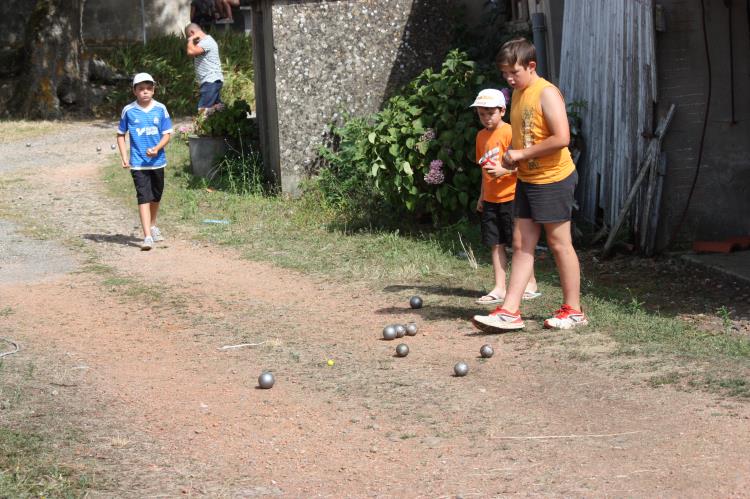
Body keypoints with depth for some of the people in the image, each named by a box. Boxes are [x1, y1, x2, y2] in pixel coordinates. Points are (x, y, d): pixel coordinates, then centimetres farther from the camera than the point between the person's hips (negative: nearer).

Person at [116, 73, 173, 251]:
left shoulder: (160, 109, -2)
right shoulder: (128, 111, -4)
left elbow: (167, 134, 0)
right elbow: (121, 134, 6)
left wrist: (157, 148, -18)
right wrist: (124, 156, -4)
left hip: (157, 161, 3)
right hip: (138, 163, -3)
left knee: (156, 196, 19)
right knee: (144, 197, -12)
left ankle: (152, 226, 42)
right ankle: (147, 236, -17)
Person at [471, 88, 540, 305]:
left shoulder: (510, 132, -11)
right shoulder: (481, 136, 12)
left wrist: (503, 171, -27)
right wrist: (482, 195, 19)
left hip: (510, 196, -7)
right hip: (490, 199, 7)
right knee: (495, 244, 7)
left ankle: (530, 284, 13)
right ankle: (499, 289, 10)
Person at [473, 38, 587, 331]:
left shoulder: (547, 93, -16)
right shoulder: (517, 95, 12)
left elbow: (561, 138, -25)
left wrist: (522, 154, -18)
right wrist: (511, 157, 4)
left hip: (553, 179, -9)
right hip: (527, 180, 9)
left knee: (559, 243, 0)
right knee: (521, 244, 5)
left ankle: (573, 311, 10)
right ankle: (510, 311, 3)